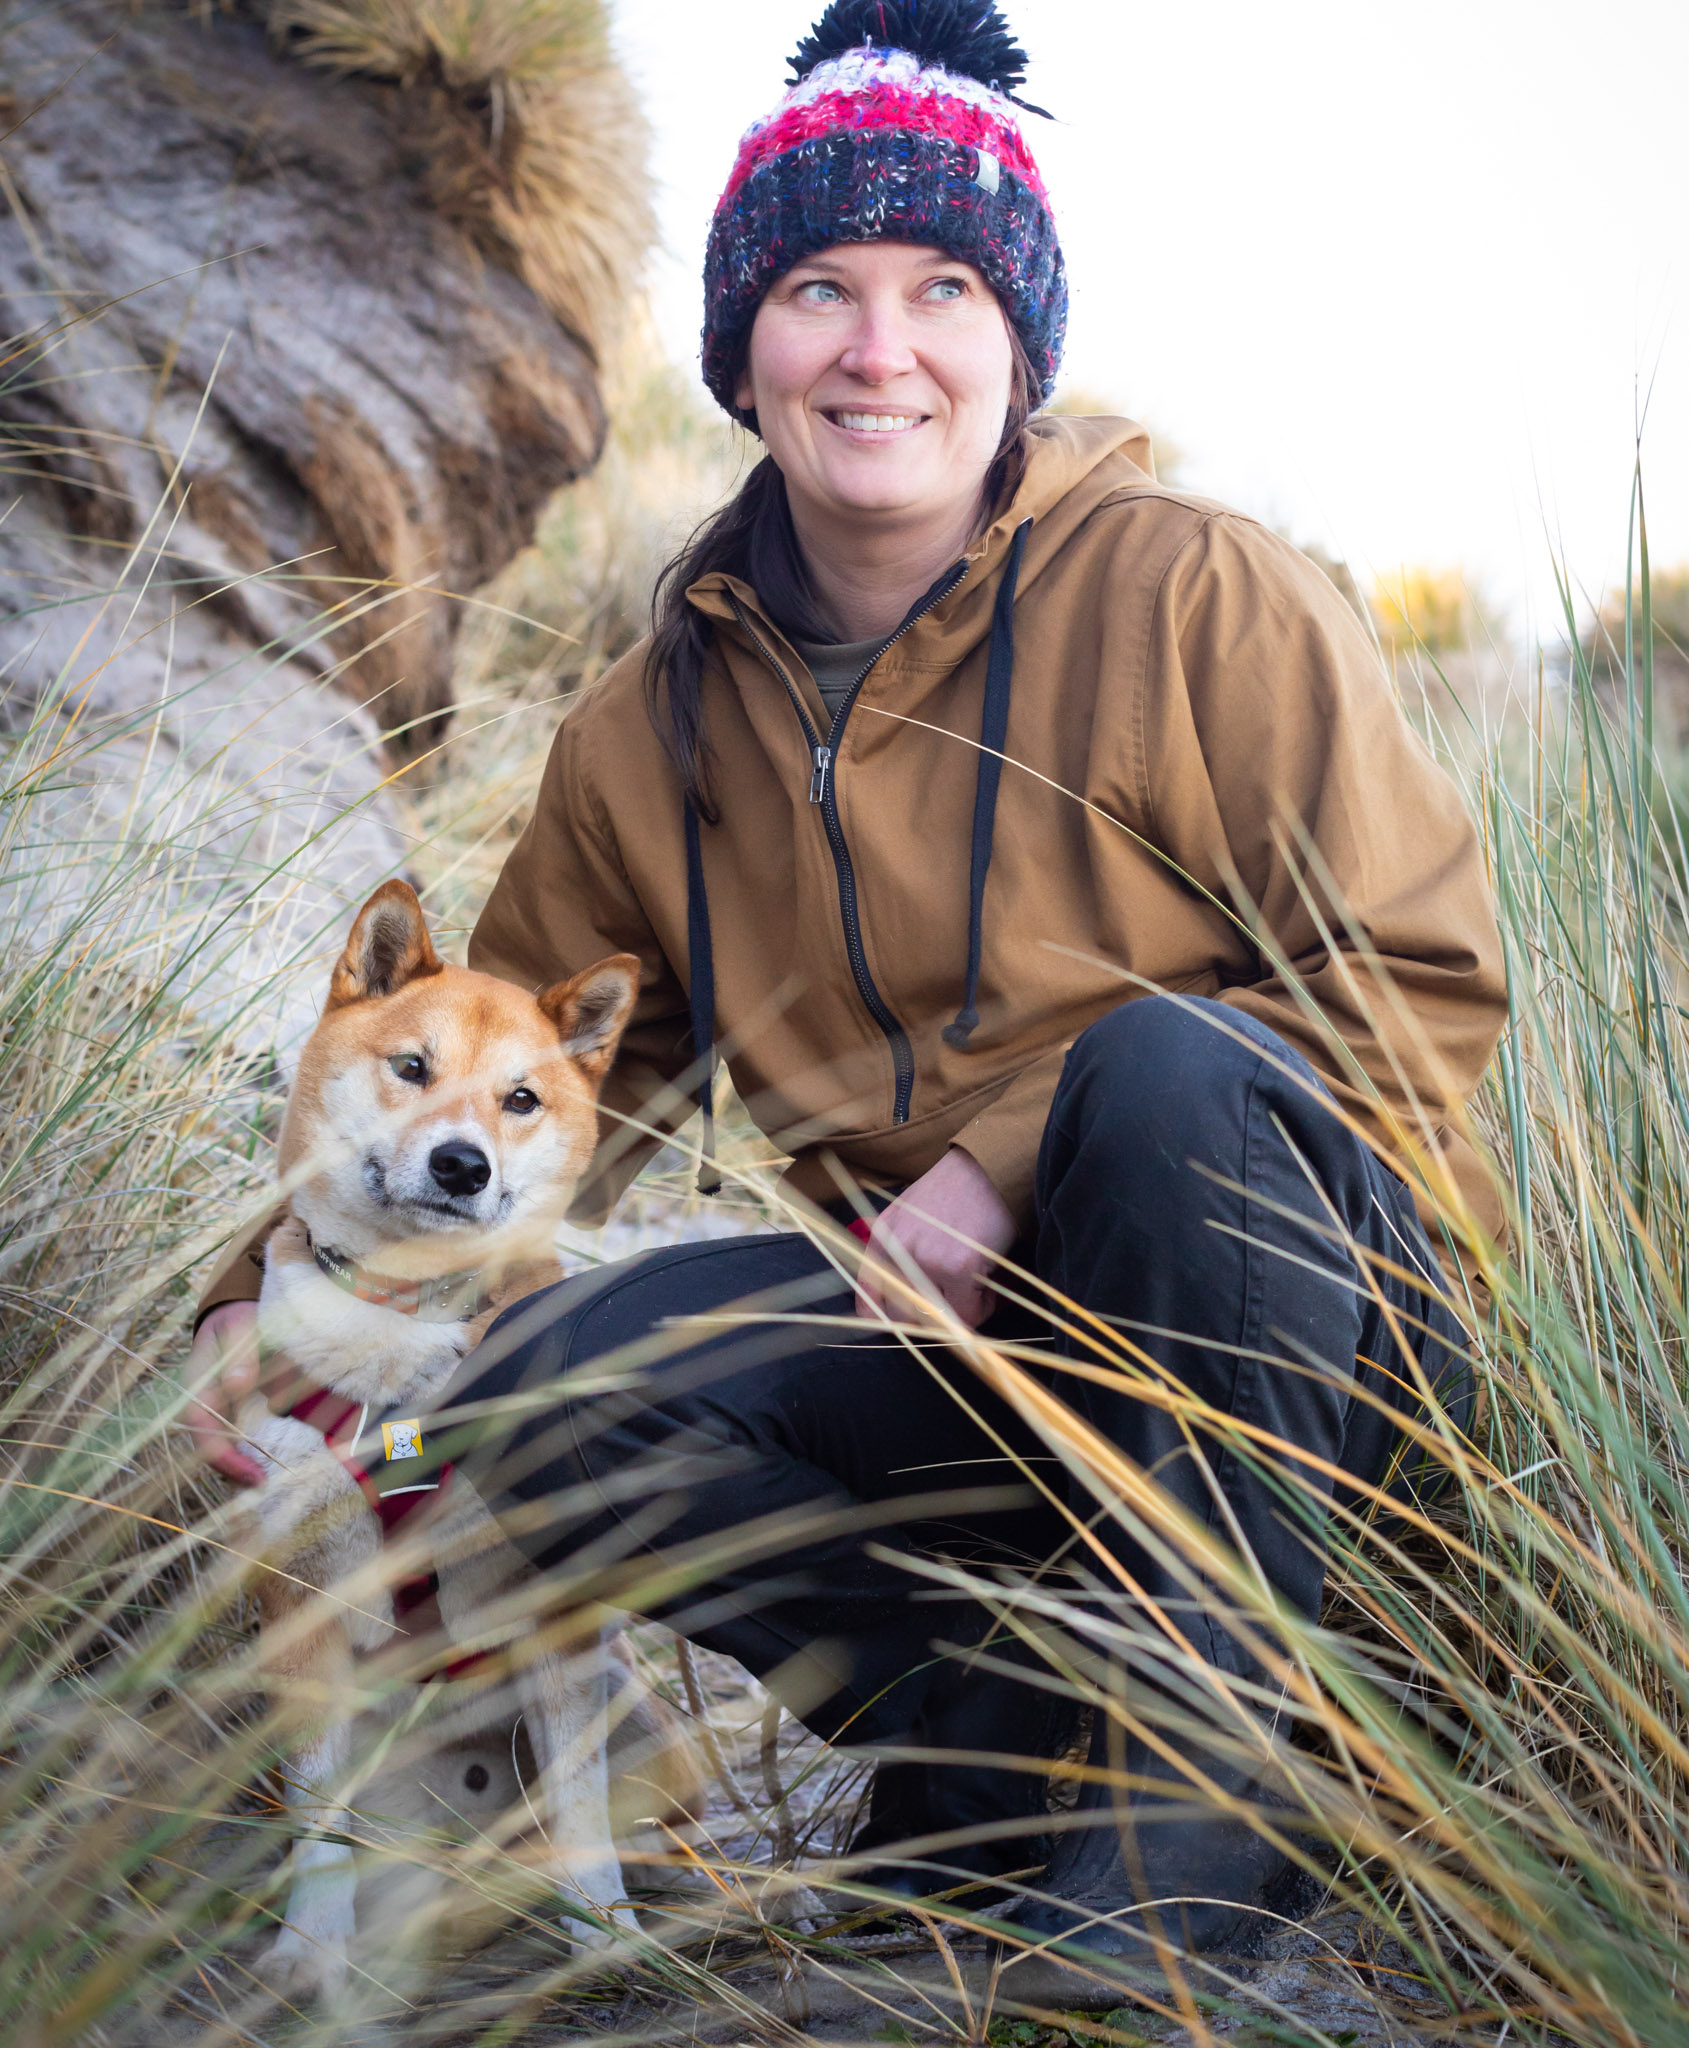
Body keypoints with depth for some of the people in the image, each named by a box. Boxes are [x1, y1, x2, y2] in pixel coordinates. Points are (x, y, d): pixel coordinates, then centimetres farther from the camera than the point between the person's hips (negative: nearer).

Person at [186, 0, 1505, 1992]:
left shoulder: (1196, 593, -8)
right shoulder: (655, 729, 6)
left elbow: (1421, 984, -11)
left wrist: (1014, 1161, -19)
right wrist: (273, 1294, -1)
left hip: (1291, 1314, -3)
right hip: (957, 1339, 4)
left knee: (1166, 1063, -35)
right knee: (553, 1388, -20)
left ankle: (1201, 1774, -23)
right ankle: (995, 1732, -6)